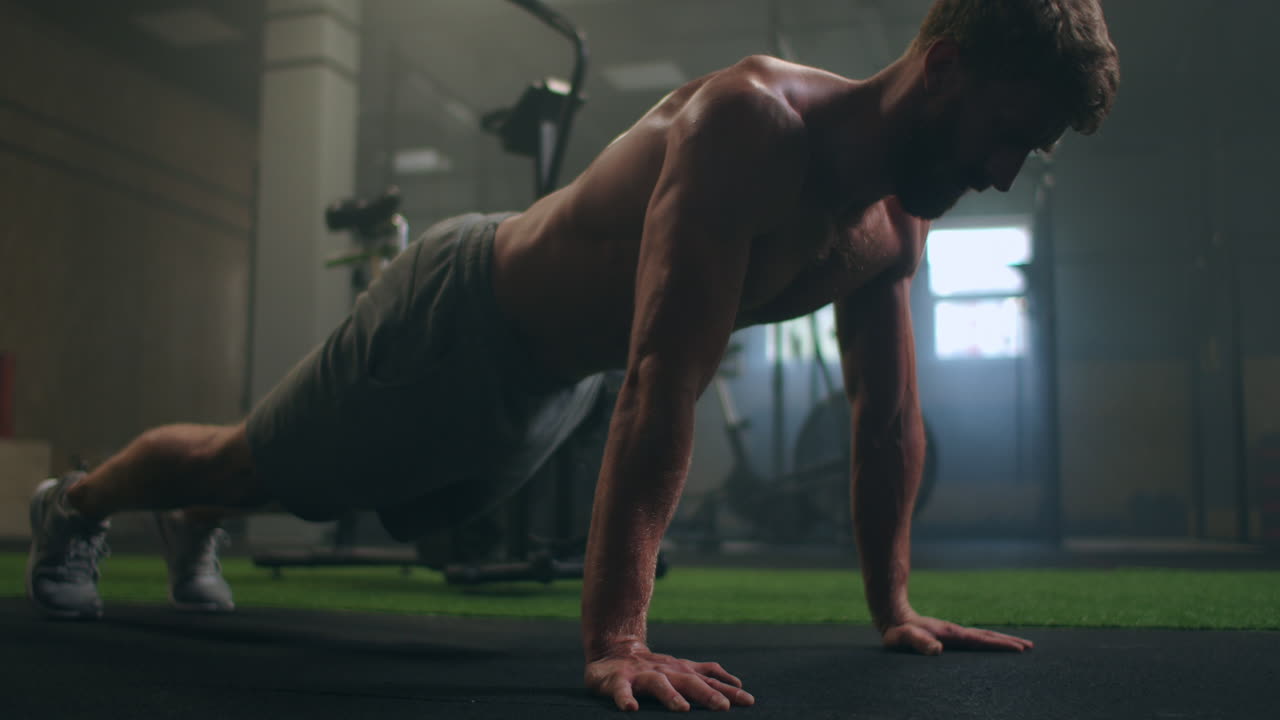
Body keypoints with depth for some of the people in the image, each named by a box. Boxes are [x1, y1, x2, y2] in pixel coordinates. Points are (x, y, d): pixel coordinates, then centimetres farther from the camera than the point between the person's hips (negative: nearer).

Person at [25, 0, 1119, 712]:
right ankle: (74, 503, 45)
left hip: (551, 385, 8)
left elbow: (889, 419, -2)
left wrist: (894, 606, -2)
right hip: (456, 319, -8)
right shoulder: (753, 123, -38)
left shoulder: (894, 230, -11)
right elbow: (663, 379, -46)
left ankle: (197, 526, 60)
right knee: (245, 463, 14)